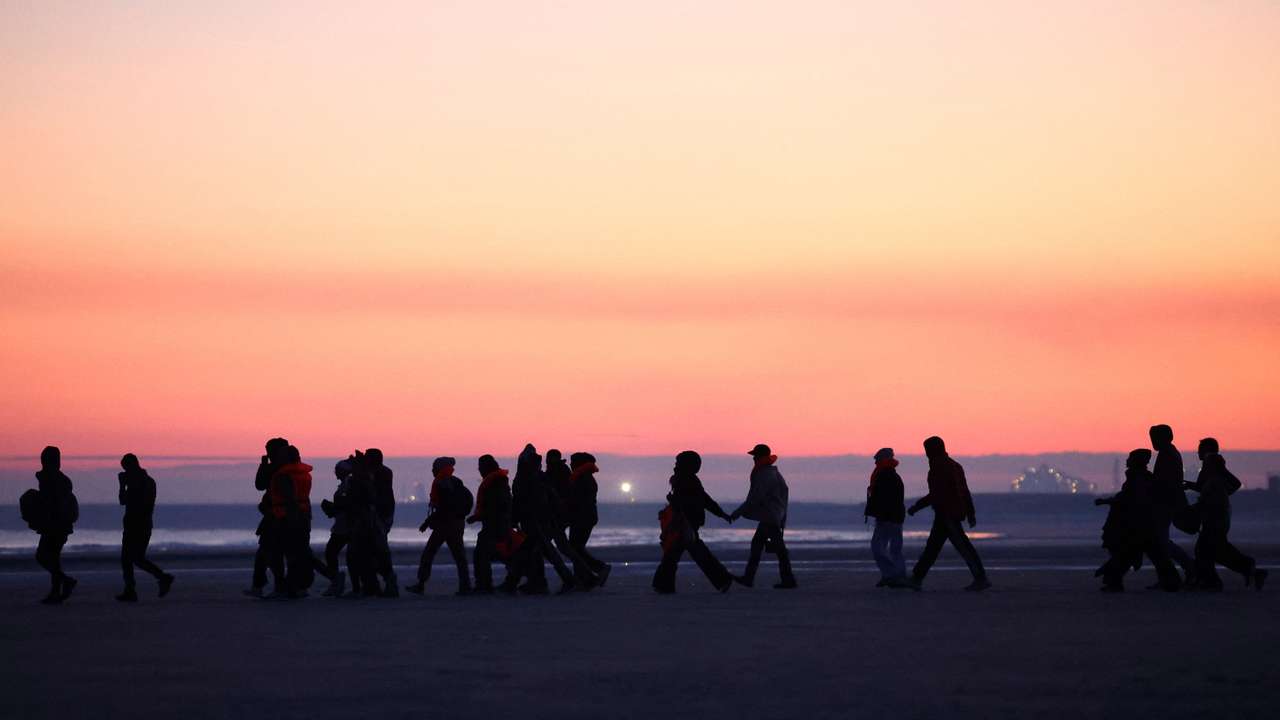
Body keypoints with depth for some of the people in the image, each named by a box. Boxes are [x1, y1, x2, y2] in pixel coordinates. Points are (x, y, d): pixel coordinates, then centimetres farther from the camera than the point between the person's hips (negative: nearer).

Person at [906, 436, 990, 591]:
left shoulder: (939, 466, -13)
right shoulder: (954, 465, 16)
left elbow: (936, 493, -19)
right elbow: (965, 492, 15)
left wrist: (917, 507, -13)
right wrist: (971, 514, 16)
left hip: (946, 513, -10)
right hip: (956, 512, 10)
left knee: (962, 546, -9)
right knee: (933, 545, 12)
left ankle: (981, 579, -10)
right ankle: (916, 578, 15)